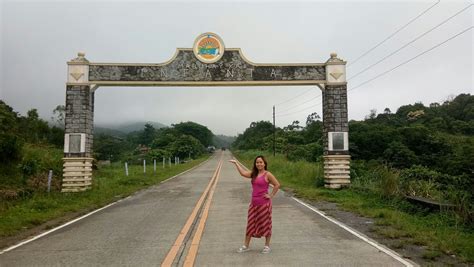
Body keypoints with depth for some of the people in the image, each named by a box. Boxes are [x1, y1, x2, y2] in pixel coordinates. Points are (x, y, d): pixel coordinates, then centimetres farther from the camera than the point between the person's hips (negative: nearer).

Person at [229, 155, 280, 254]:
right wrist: (236, 163, -1)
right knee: (250, 224, 11)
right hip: (254, 203, 6)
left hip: (264, 203, -6)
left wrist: (271, 195, -11)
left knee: (265, 224, 6)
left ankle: (267, 246, 21)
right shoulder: (253, 174, 8)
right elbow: (243, 173, -2)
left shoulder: (267, 174, -9)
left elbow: (277, 185, -11)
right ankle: (246, 246, 20)